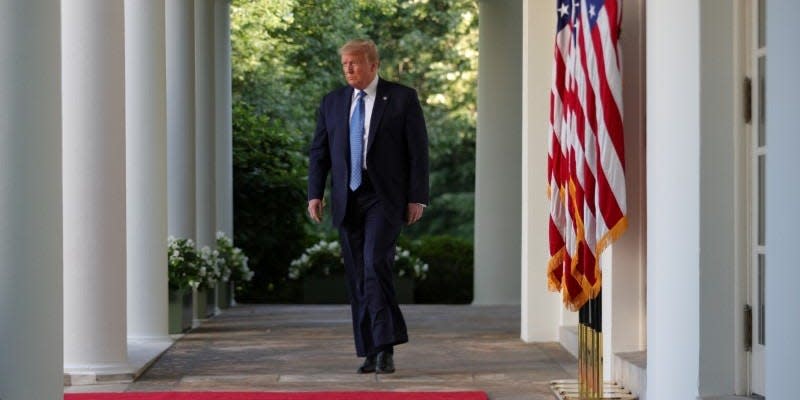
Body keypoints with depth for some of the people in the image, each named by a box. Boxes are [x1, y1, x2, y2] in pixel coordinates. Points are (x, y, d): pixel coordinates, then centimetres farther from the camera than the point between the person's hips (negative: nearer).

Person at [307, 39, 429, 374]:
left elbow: (418, 151, -1)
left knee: (375, 265, -19)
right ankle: (370, 352, 10)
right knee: (357, 277, 4)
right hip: (347, 200, 5)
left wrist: (417, 197, -7)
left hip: (385, 198, -4)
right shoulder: (332, 102, 13)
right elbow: (319, 152, 13)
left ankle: (385, 347, -15)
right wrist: (315, 193, 2)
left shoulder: (402, 98, 1)